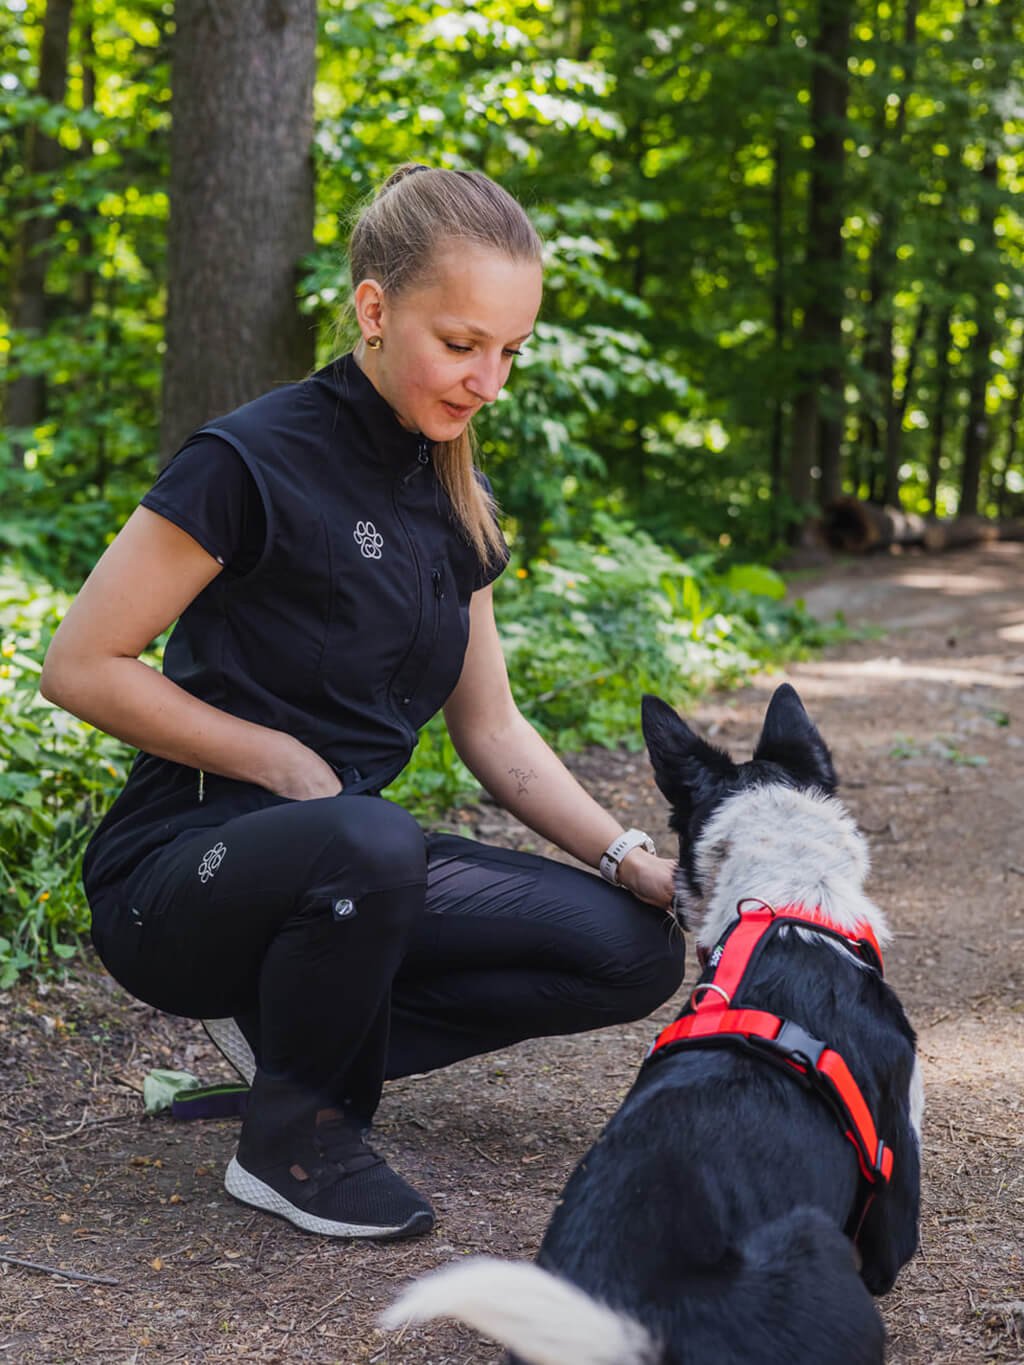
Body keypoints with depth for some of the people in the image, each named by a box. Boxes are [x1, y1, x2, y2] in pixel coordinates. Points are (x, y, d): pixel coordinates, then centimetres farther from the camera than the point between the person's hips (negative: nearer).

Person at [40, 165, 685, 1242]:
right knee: (369, 842, -40)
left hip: (346, 861, 7)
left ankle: (299, 1035, 5)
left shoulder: (453, 499, 7)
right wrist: (286, 764, -17)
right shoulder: (255, 460, -16)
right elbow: (79, 666, -15)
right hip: (179, 873, -7)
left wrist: (636, 862, -1)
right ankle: (288, 1139, -12)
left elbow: (490, 729, 12)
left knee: (636, 951, -7)